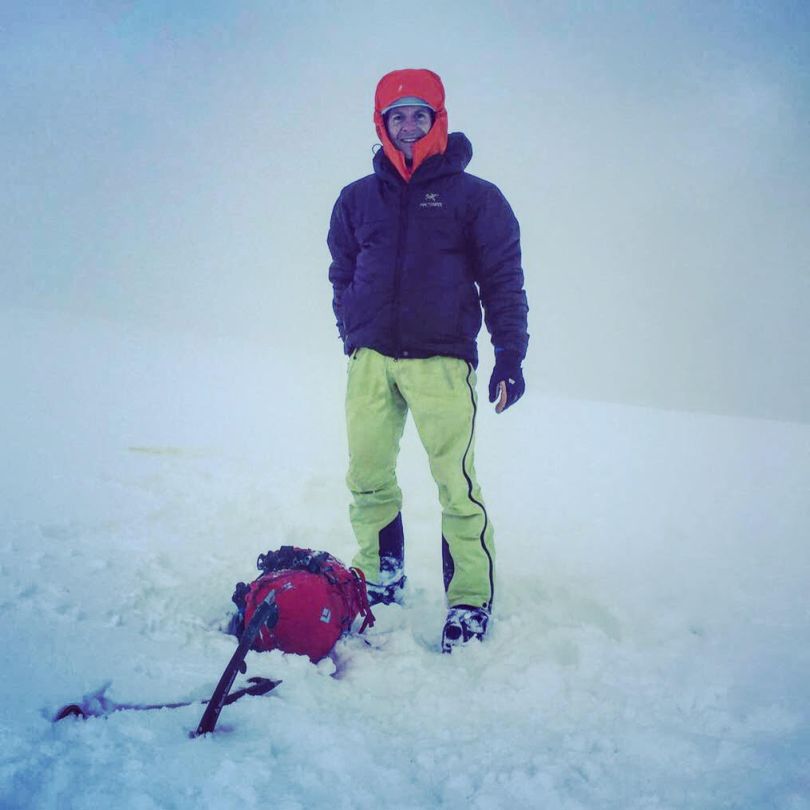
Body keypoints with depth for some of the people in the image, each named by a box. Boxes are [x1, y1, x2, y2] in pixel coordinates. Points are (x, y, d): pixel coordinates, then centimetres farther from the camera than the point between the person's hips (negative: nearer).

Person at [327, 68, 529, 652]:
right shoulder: (358, 200, 14)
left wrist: (510, 357, -2)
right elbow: (342, 275, 20)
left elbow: (504, 280, 5)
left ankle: (471, 599, 3)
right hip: (370, 360, 4)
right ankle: (381, 579, 21)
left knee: (456, 484, -7)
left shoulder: (475, 197, 6)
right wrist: (354, 339, 12)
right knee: (367, 479, 4)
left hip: (441, 359, -3)